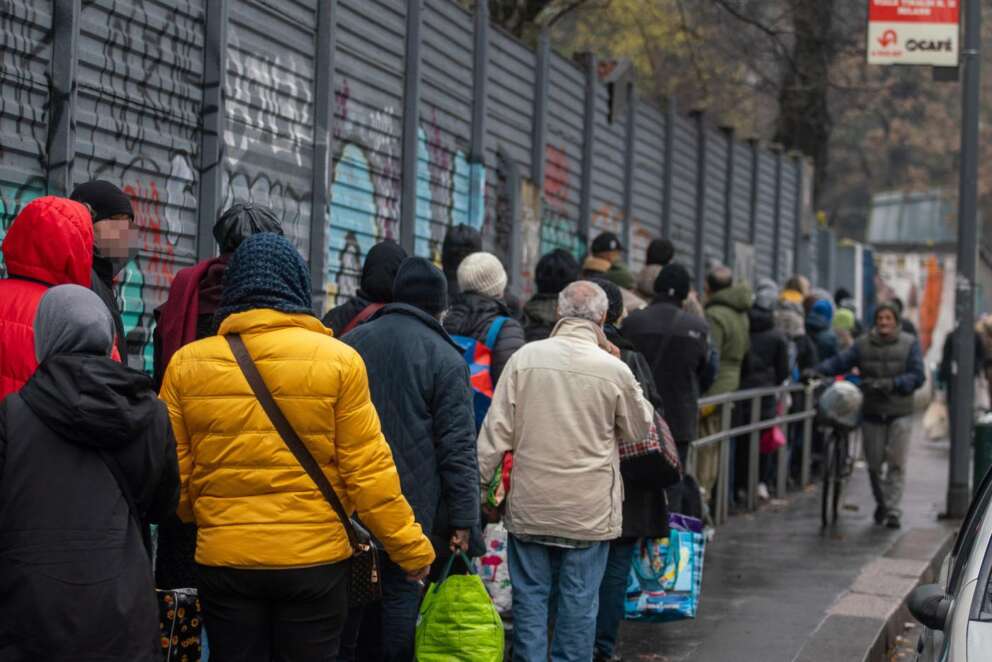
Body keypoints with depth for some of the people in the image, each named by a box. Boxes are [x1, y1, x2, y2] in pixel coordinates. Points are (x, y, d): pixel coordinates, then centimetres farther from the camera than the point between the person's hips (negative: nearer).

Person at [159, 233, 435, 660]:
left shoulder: (187, 364, -1)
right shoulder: (338, 360, -7)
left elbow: (171, 472, 3)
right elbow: (368, 471, -8)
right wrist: (411, 547, 2)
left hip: (223, 560, 1)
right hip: (314, 560, -1)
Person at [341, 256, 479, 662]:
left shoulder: (351, 343, 10)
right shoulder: (445, 358, -6)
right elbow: (458, 446, -9)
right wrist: (462, 518, -7)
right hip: (413, 503, -4)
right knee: (400, 592, 1)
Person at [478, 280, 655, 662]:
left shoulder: (525, 358, -6)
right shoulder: (614, 369, -9)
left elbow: (497, 430, -4)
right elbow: (640, 429, 8)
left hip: (529, 505, 1)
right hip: (589, 511, -1)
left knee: (529, 595, 10)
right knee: (579, 601, 8)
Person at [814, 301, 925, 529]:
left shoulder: (909, 344, 0)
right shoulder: (863, 344, 4)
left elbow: (917, 376, -6)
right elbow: (840, 361, -4)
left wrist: (892, 384, -21)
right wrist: (817, 370, -20)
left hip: (899, 413, -2)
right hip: (872, 413, 2)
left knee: (896, 463, -7)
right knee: (874, 463, 9)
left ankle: (893, 510, -3)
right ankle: (881, 502, 32)